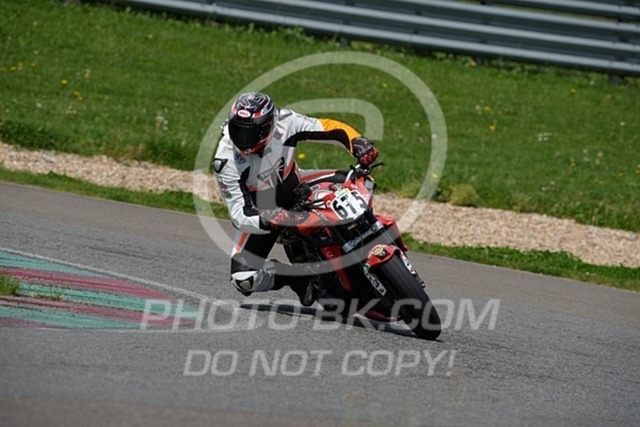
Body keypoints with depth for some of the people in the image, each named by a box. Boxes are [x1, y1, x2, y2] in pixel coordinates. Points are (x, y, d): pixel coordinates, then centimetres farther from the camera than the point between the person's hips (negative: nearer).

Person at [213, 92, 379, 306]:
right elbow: (238, 213, -29)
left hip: (294, 188, 2)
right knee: (243, 279, -20)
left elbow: (331, 128, -19)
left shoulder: (284, 123, -28)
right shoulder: (226, 161, -31)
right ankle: (296, 276, 5)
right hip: (259, 212, -2)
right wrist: (265, 222, -50)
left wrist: (360, 145, -37)